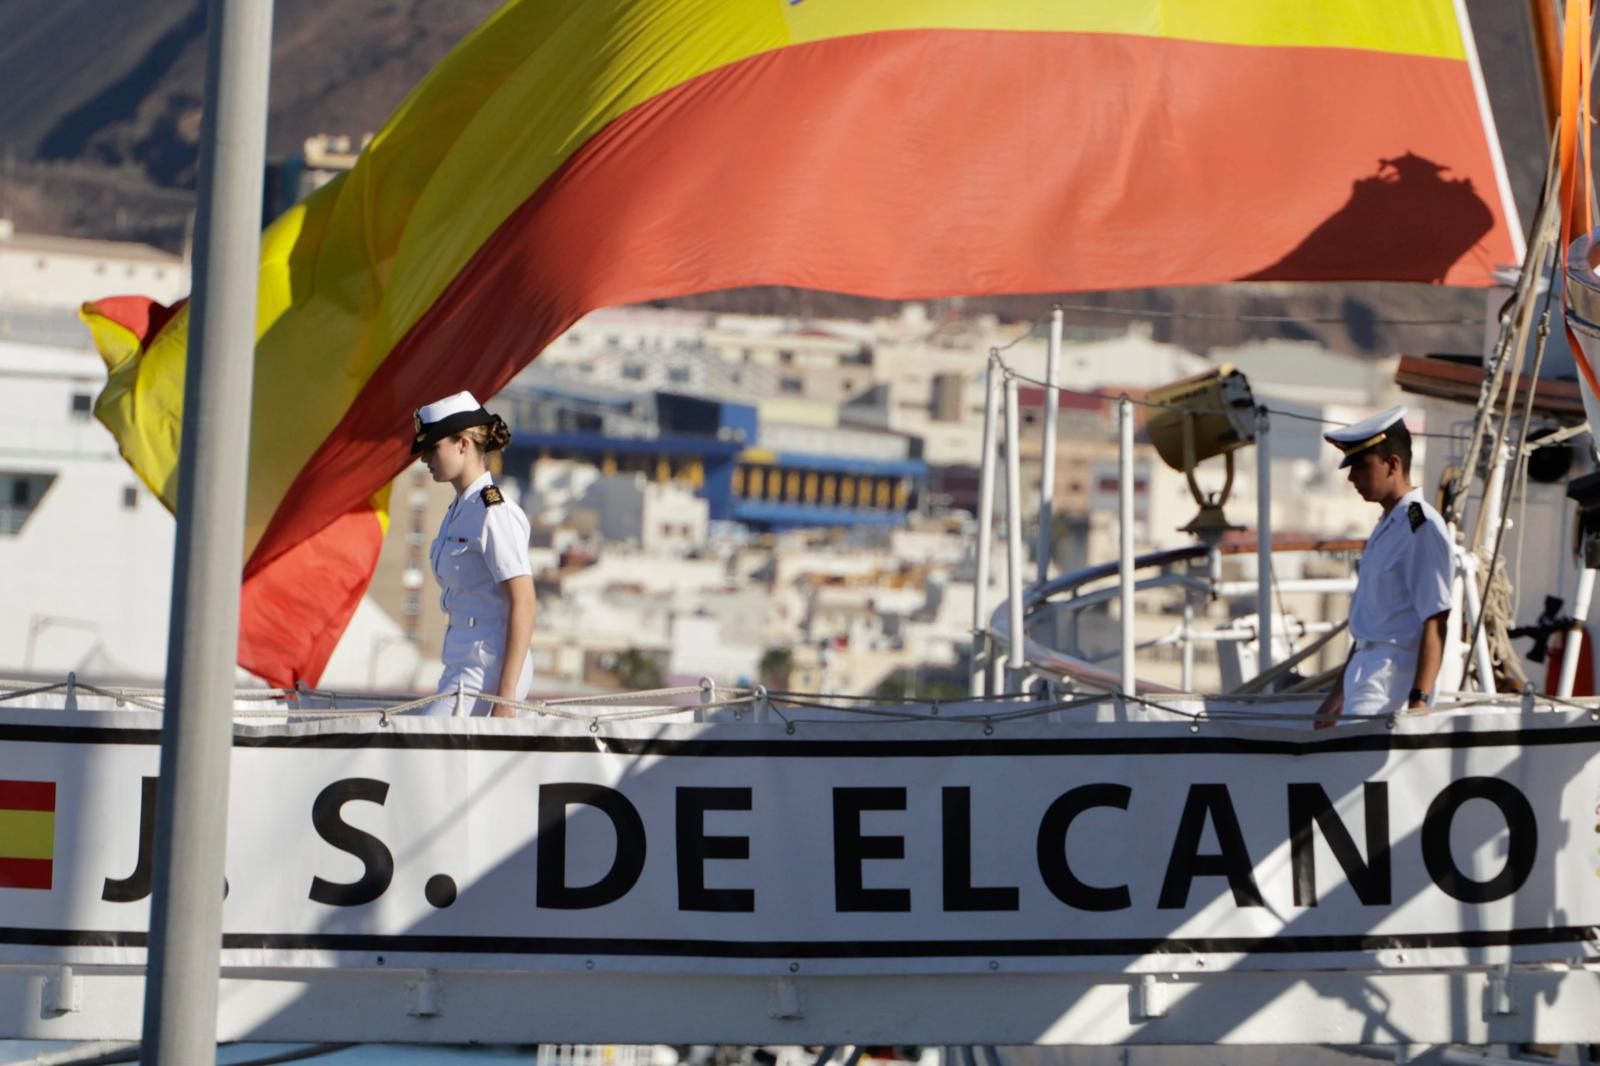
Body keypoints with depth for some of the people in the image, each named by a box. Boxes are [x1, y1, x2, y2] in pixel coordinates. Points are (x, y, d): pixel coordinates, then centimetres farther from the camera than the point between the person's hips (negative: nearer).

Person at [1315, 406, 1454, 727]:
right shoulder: (1384, 528, 17)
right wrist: (1338, 694, 25)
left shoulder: (1422, 526, -12)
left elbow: (1435, 622, -17)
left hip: (1393, 680, -9)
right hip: (1366, 673, 10)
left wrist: (1419, 700, -22)